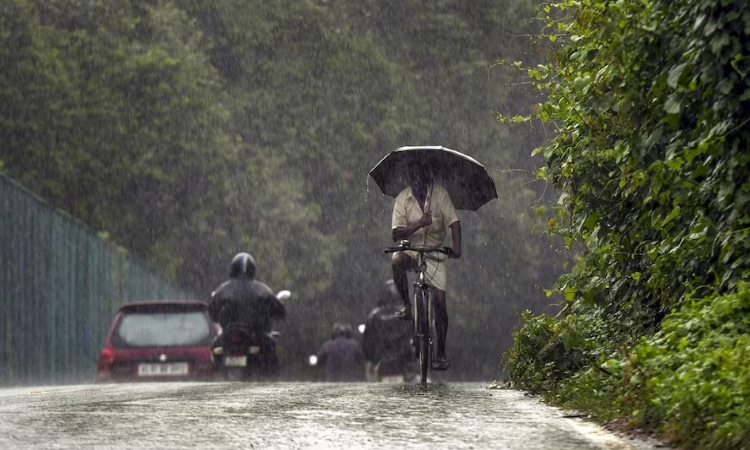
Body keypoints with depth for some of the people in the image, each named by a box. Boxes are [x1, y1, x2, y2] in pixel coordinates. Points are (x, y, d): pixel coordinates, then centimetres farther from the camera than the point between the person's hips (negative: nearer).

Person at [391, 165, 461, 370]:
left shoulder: (440, 194, -9)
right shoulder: (403, 198, -8)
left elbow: (454, 223, -15)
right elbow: (395, 233, -14)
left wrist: (456, 247, -32)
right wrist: (418, 224, -30)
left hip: (435, 253, 0)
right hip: (411, 250, 0)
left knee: (439, 301, -6)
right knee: (396, 260, -36)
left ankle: (441, 353, 4)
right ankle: (406, 305, -17)